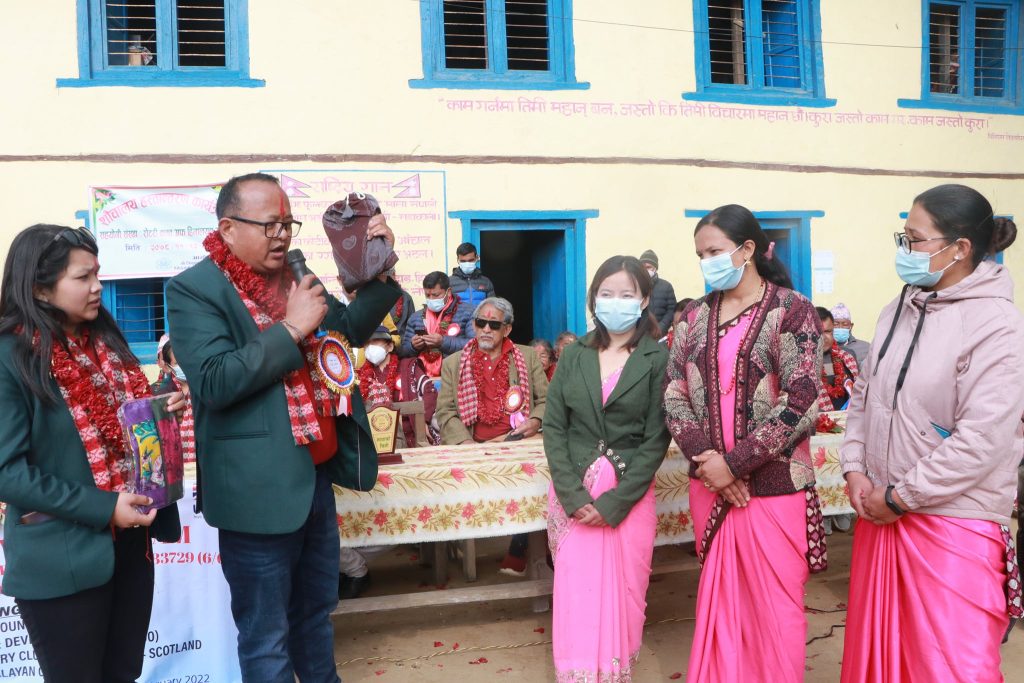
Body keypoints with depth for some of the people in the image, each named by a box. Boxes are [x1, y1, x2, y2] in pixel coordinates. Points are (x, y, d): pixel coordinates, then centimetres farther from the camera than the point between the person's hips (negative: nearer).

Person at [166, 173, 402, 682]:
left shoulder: (294, 273, 8)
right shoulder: (193, 291, -13)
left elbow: (350, 330, 17)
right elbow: (214, 381, -23)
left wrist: (380, 269, 3)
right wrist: (290, 328, -23)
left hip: (317, 476, 7)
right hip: (260, 488, -7)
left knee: (316, 611, 25)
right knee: (267, 638, 7)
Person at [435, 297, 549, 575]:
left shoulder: (528, 358, 17)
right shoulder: (453, 364, 15)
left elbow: (546, 400, 17)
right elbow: (445, 413, 7)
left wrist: (536, 420, -6)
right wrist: (466, 443, -10)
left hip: (517, 443, 0)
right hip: (473, 447, 1)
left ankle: (517, 552, -17)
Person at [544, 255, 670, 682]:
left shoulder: (658, 360, -2)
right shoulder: (574, 355, 6)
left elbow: (656, 438, -6)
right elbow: (553, 426, 2)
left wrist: (614, 502, -13)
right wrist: (573, 494, -11)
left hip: (629, 494, -2)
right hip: (573, 493, 2)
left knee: (623, 599, 4)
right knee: (576, 599, 2)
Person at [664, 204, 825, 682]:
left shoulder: (792, 312, -8)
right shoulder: (696, 315, 7)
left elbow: (800, 405, -15)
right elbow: (674, 392, 2)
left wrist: (734, 463, -17)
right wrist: (703, 457, -12)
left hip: (774, 483, -4)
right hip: (709, 483, 5)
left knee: (774, 603, 5)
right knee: (720, 597, 15)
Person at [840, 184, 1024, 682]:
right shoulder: (897, 311, 7)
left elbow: (981, 441, -22)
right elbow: (865, 396, 13)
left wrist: (898, 497, -16)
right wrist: (855, 469, -1)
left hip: (954, 524, -7)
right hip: (880, 511, 7)